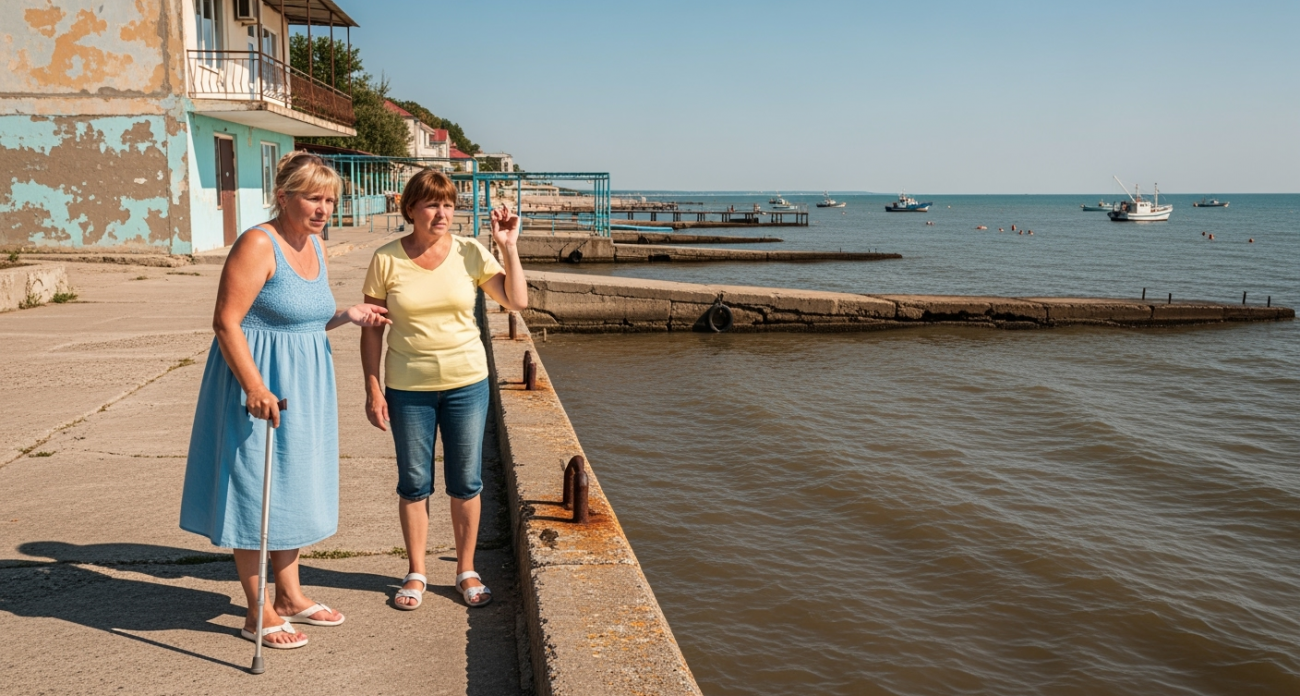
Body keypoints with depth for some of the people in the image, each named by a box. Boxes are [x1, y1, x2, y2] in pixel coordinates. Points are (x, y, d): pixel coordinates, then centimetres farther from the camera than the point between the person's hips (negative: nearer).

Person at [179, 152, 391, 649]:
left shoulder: (314, 245, 10)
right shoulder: (258, 245, -17)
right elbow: (226, 322, -22)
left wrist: (346, 316, 3)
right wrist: (255, 387, -30)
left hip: (302, 385, 9)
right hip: (261, 387, -9)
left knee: (292, 489, 16)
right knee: (256, 492, 1)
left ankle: (290, 597, 30)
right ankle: (258, 615, 12)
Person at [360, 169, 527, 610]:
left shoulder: (471, 253, -3)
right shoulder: (387, 259, -5)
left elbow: (517, 301, -8)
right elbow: (372, 328, -1)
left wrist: (508, 247, -14)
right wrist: (373, 388, -5)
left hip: (466, 383, 1)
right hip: (408, 388, 0)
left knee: (466, 483, 8)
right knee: (413, 483, 10)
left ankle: (466, 570, 24)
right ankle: (416, 573, 25)